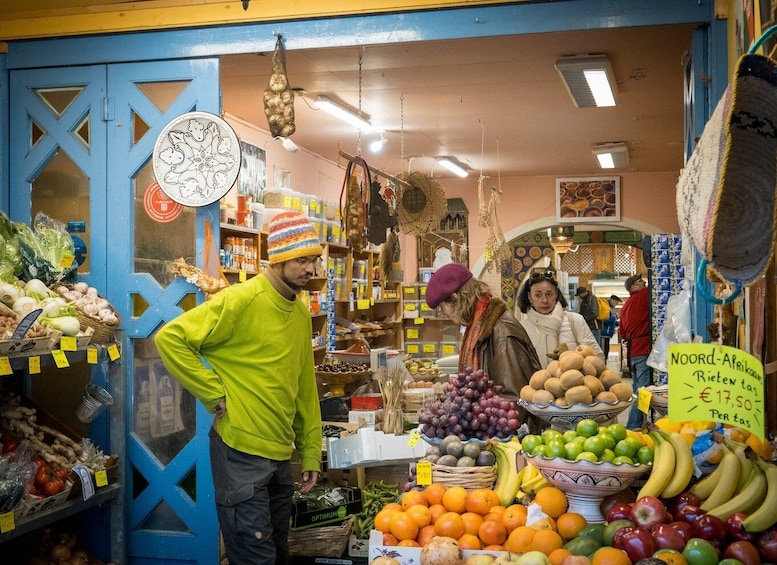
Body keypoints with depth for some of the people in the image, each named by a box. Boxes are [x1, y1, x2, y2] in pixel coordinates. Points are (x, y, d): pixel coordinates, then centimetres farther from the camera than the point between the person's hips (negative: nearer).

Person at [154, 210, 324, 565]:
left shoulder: (301, 312, 9)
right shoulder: (241, 300, -14)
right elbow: (170, 338, -17)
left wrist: (310, 453, 14)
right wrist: (215, 395, -16)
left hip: (281, 455, 8)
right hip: (241, 452, -7)